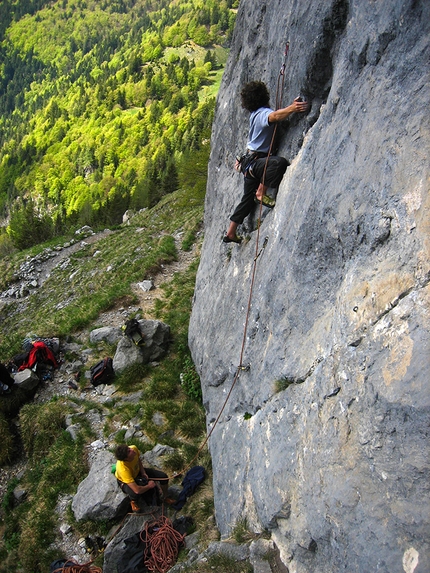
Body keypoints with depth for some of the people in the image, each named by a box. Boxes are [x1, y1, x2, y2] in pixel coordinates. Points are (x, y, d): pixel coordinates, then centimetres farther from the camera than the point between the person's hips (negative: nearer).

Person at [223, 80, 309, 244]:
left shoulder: (255, 114, 16)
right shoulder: (263, 112, -14)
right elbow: (274, 116, -38)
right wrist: (292, 108, -52)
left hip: (249, 162, 10)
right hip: (255, 161, -10)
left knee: (247, 200, 17)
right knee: (279, 162, -37)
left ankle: (230, 233, 25)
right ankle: (261, 193, -21)